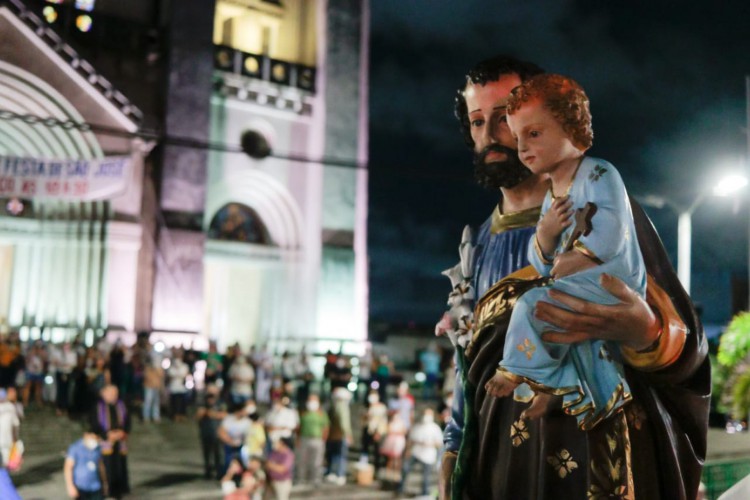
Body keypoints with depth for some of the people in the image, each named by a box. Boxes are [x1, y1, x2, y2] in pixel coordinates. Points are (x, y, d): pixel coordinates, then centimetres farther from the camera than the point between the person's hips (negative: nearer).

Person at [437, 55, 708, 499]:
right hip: (501, 458, 4)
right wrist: (453, 463, 11)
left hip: (601, 450, -4)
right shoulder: (480, 246, 13)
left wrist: (645, 332, -30)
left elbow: (686, 343, -8)